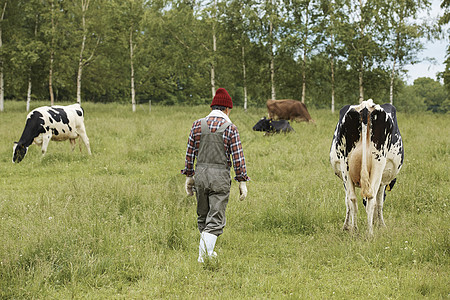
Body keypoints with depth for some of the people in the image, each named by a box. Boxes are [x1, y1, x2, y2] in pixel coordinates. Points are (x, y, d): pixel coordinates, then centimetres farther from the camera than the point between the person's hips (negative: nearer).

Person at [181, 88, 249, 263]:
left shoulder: (198, 125, 4)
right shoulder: (230, 128, -6)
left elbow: (190, 153, 7)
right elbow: (238, 157, -6)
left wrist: (188, 176, 16)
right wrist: (242, 182, -1)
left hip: (200, 173, 4)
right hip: (220, 176, -4)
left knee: (203, 216, 19)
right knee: (216, 219, -2)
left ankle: (207, 251, 30)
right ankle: (204, 255, -16)